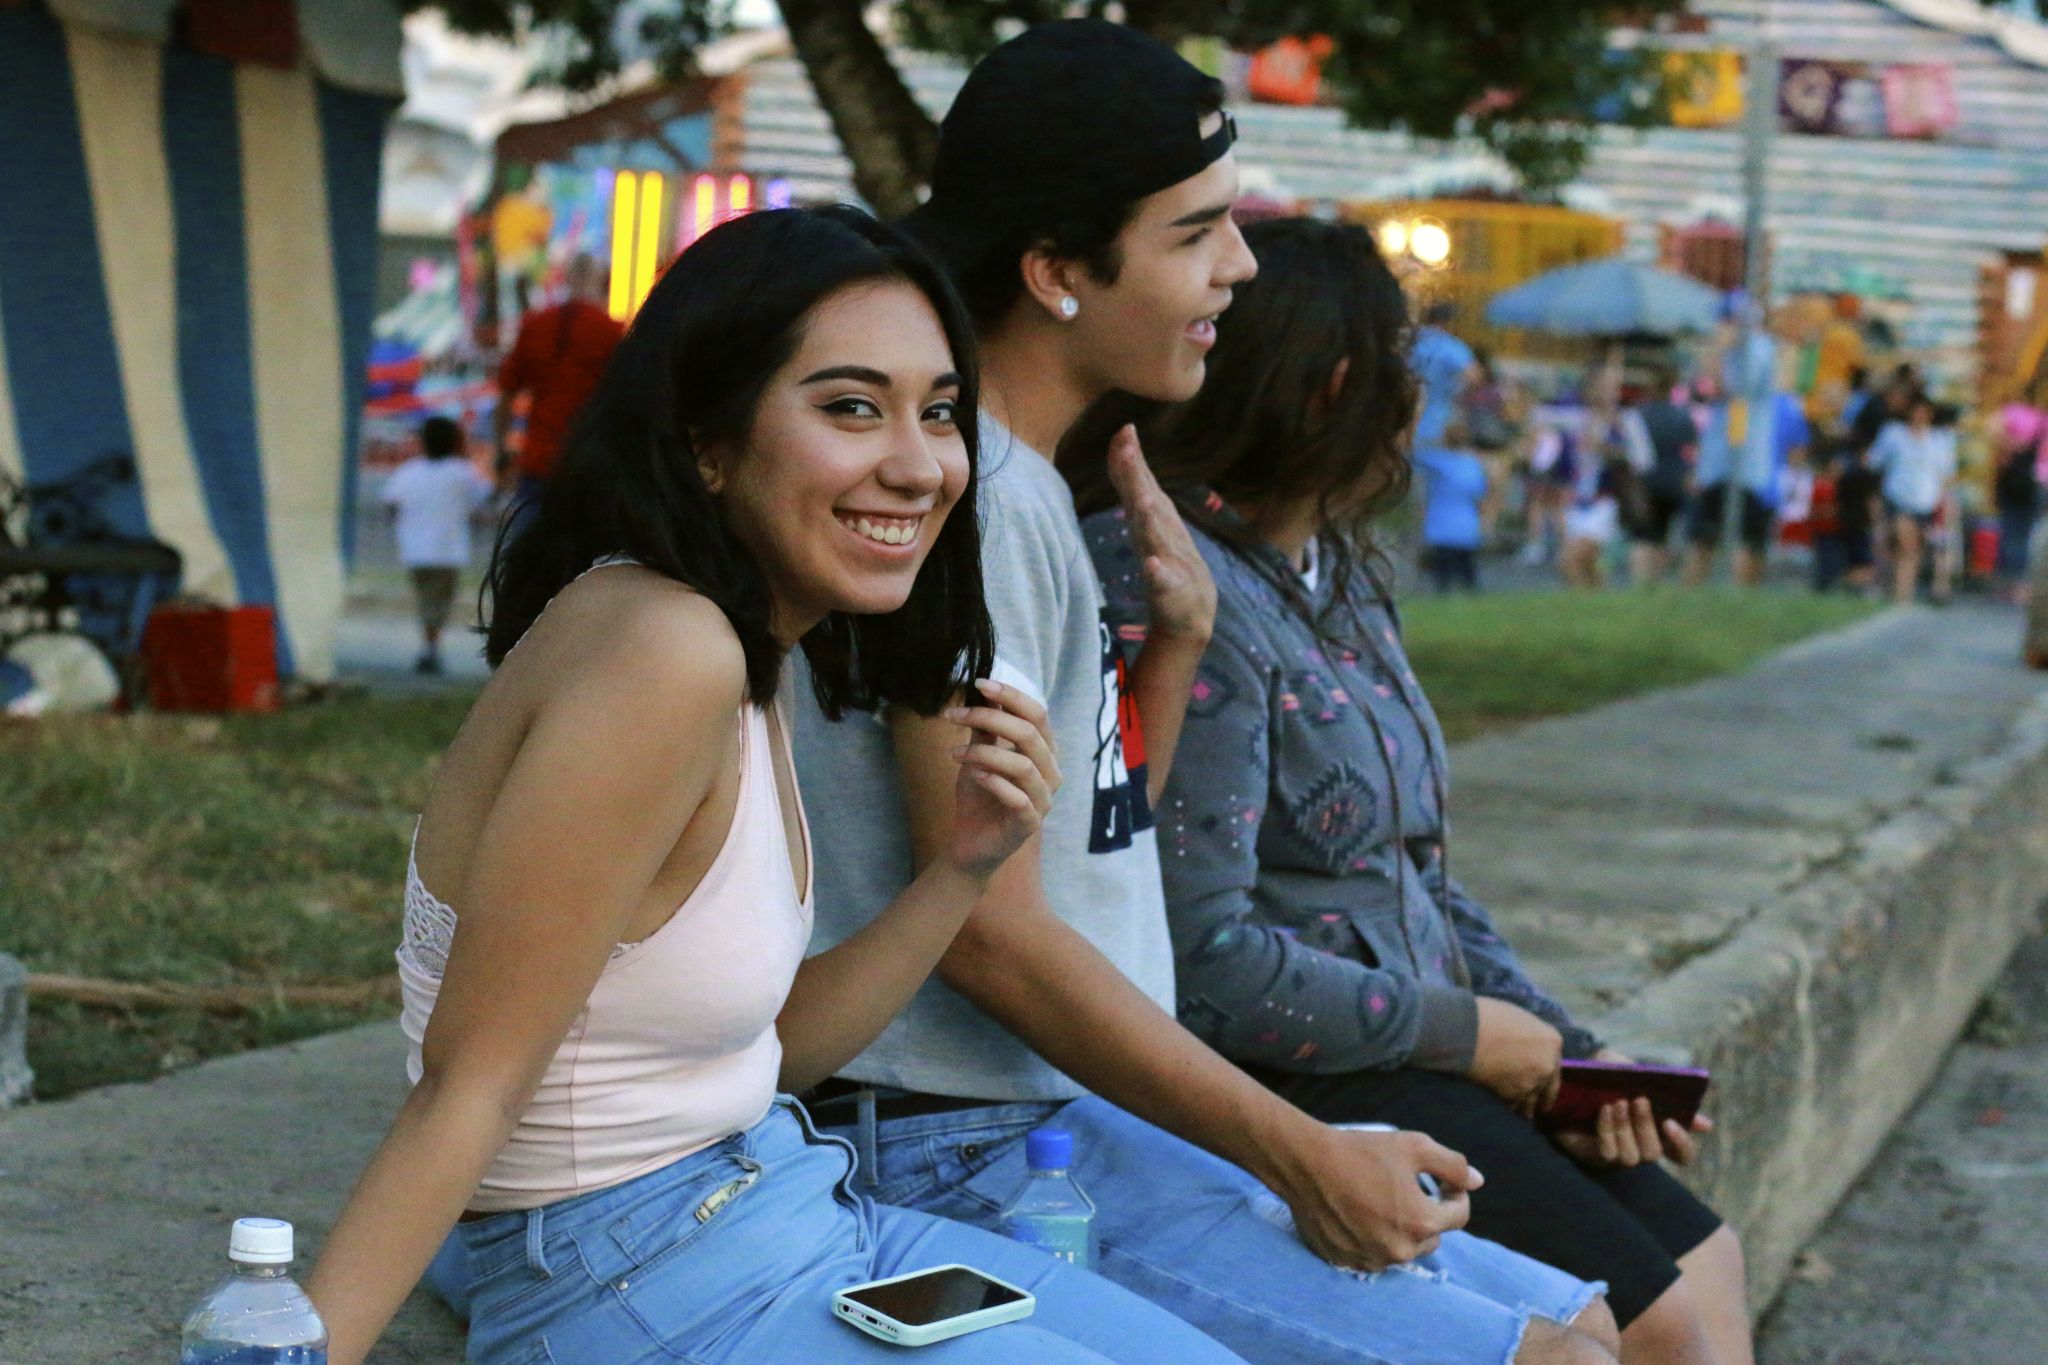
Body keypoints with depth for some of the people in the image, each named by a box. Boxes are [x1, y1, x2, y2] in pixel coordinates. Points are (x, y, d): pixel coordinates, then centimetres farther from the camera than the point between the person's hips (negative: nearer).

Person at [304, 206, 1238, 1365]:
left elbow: (774, 1044, 8)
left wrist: (964, 868, -3)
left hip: (784, 1207, 9)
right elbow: (467, 1090, -25)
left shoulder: (753, 657, 5)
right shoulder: (659, 650, -25)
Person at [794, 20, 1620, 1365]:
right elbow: (991, 935, -22)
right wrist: (1300, 1155, -17)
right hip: (970, 1148, -10)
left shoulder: (1036, 493, 13)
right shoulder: (979, 504, -17)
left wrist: (1176, 644, 3)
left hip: (1083, 1113, 10)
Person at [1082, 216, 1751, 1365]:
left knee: (1707, 1270, 1)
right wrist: (1467, 1031, -12)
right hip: (1288, 1085, -9)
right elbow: (1202, 963, -22)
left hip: (1415, 1048, 9)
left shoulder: (1342, 580, 15)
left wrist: (1573, 1052, 6)